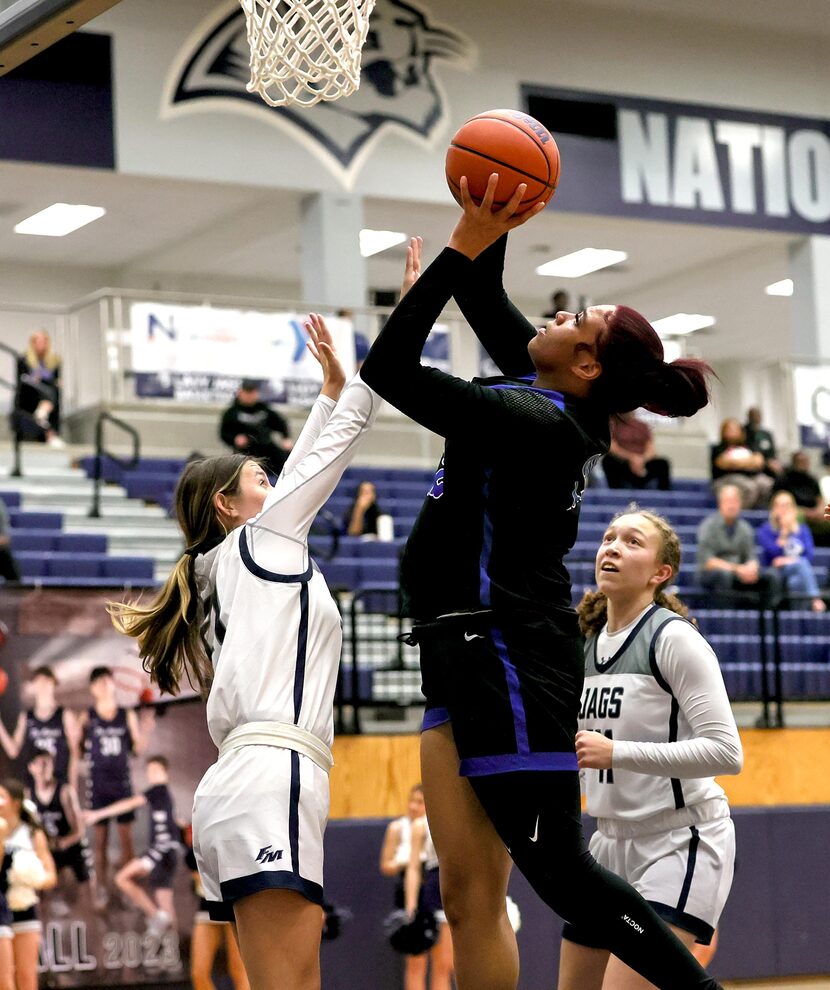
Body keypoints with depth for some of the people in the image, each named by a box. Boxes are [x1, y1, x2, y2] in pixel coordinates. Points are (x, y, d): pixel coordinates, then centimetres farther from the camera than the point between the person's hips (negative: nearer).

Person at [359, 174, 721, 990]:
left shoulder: (536, 422, -17)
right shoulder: (547, 402, 9)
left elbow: (389, 369, -20)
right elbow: (485, 302, 22)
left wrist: (462, 247, -18)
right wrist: (483, 238, 11)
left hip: (508, 657, -9)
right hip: (466, 656, 9)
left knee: (560, 874, -8)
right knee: (468, 896, 5)